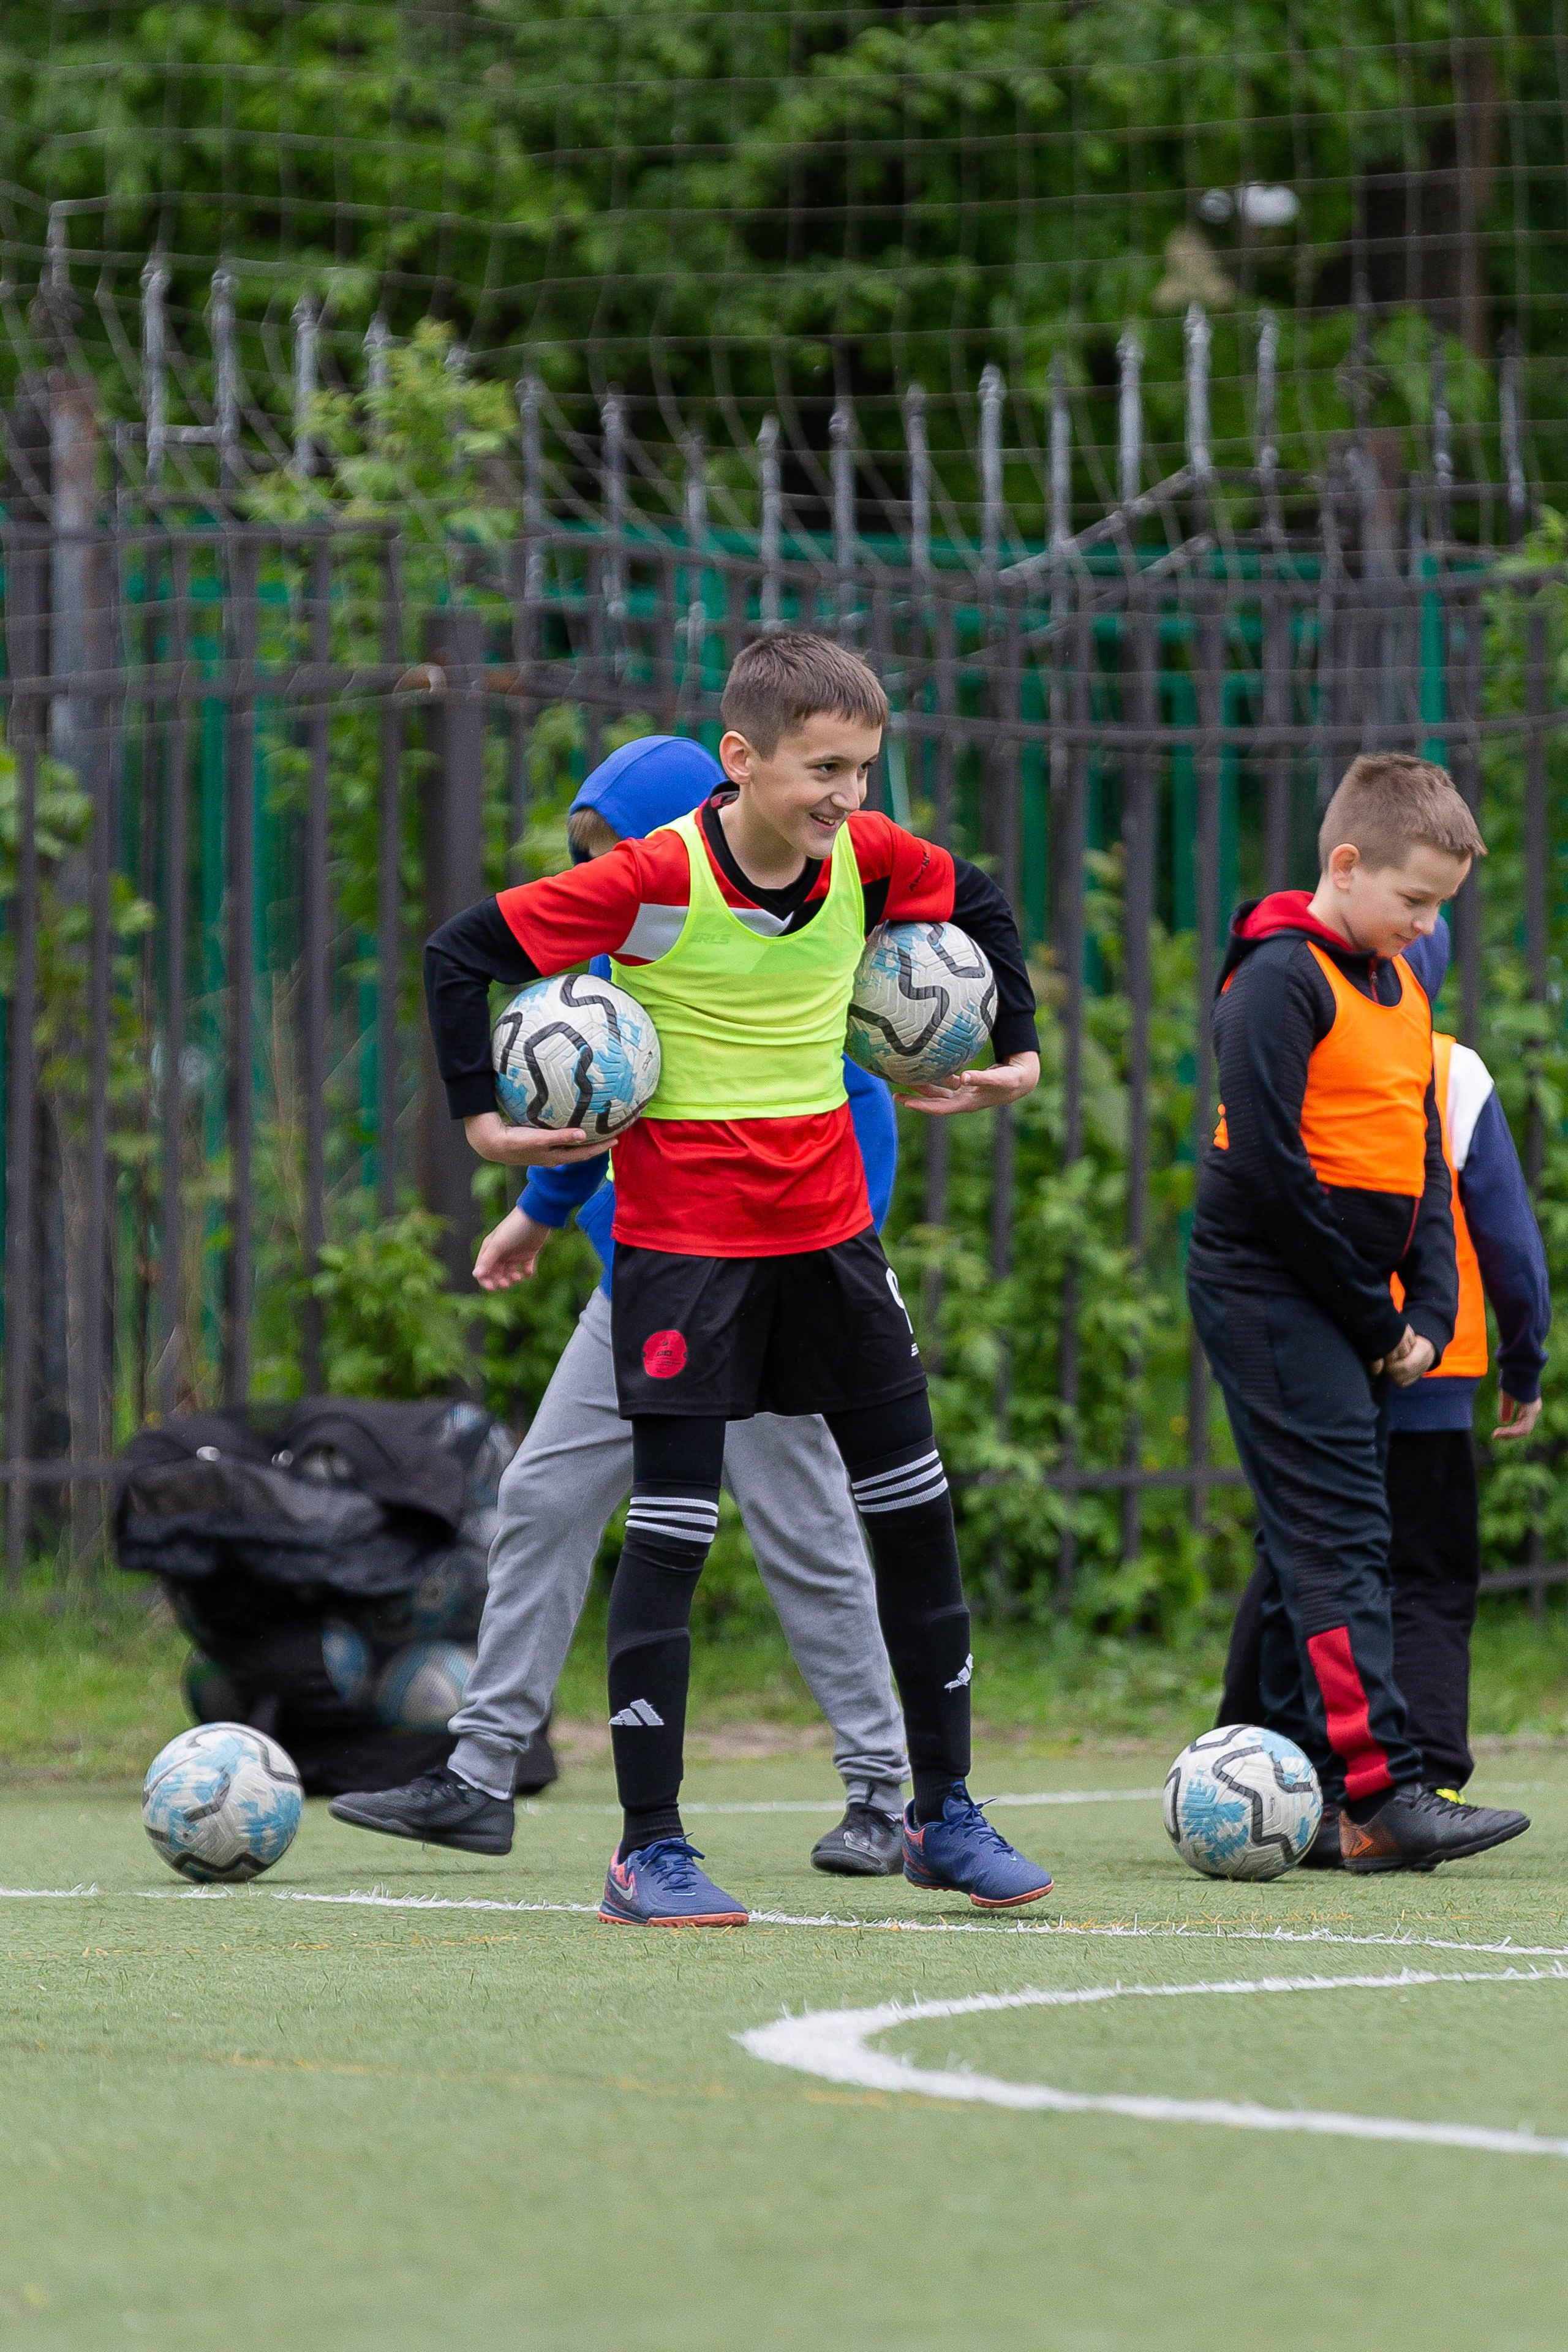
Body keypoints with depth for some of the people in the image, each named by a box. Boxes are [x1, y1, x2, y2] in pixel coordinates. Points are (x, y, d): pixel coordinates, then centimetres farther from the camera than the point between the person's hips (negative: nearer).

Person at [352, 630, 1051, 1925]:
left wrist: (1015, 1050, 16)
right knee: (674, 1527, -7)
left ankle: (945, 1813, 18)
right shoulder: (655, 880, -18)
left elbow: (980, 902, 19)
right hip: (683, 1229, -5)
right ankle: (650, 1848, -1)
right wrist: (485, 1118, -12)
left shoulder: (868, 858, -3)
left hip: (827, 1225, 5)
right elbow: (464, 952, -12)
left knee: (915, 1510, 7)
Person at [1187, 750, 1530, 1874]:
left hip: (1352, 1309, 9)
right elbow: (1266, 1161, -19)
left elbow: (1422, 1164, 19)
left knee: (1311, 1546, 10)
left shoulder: (1399, 988, 15)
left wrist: (1429, 1314, 4)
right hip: (1272, 1288, -9)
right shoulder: (1281, 978, -13)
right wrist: (1372, 1318, -14)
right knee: (1340, 1538, -15)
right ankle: (1384, 1799, -21)